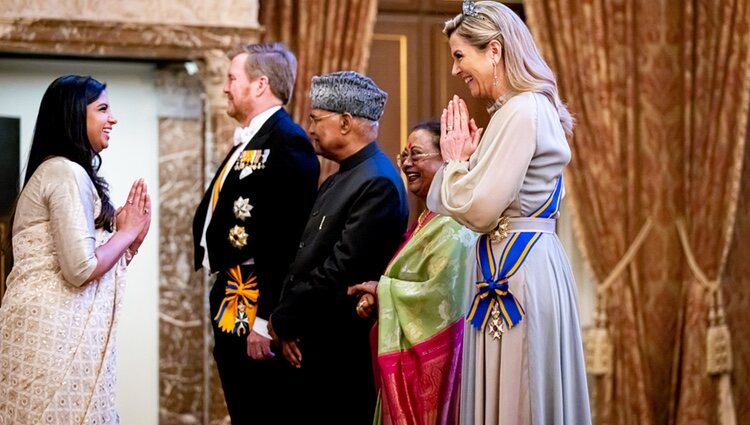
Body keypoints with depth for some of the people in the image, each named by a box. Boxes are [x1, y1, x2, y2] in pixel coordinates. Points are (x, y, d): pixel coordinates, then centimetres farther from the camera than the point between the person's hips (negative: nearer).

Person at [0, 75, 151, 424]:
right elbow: (81, 268, -20)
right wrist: (127, 232, -6)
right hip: (54, 329, -10)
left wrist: (130, 237, 7)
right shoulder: (67, 173, -13)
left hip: (55, 325, 10)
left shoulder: (59, 170, 18)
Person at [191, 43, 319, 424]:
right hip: (230, 310, 10)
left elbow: (284, 240, -20)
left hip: (257, 314, -10)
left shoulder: (288, 142, -13)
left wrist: (265, 322, -22)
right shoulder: (247, 142, 18)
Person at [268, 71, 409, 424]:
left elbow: (339, 271, -20)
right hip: (311, 348, 9)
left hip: (343, 354, -9)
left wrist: (283, 321, -10)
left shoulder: (378, 183, -15)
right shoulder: (337, 181, 16)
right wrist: (288, 324, 2)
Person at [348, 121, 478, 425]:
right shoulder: (428, 219, 14)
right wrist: (375, 297, -1)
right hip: (409, 354, 9)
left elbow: (440, 293, -22)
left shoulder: (454, 223, -16)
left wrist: (381, 289, -10)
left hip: (433, 356, -9)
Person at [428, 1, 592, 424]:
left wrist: (455, 158, -3)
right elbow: (486, 206, 16)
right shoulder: (532, 108, 14)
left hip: (516, 272, -10)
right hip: (528, 262, 10)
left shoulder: (521, 112, -15)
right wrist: (467, 155, 5)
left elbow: (479, 211, -17)